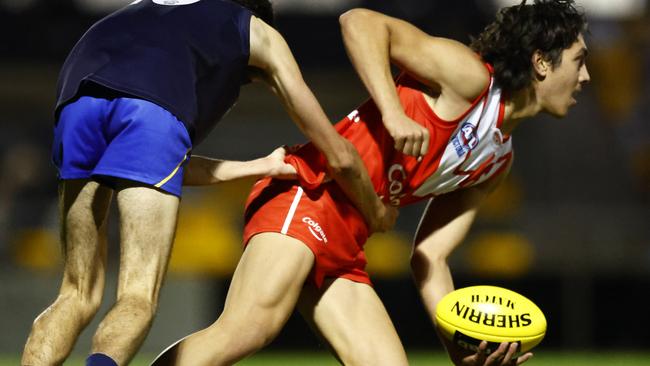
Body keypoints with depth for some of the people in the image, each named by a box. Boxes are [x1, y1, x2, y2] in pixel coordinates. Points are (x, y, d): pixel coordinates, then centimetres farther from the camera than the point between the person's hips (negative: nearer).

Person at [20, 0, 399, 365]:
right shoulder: (261, 34, 33)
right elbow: (339, 155, 32)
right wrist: (378, 214, 51)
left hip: (77, 97, 4)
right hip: (154, 107, -4)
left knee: (79, 294, 13)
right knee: (139, 298, -5)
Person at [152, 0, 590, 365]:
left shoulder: (499, 160, 21)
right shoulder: (470, 79, -5)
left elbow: (431, 256, 19)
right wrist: (394, 115, -24)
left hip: (344, 248, 10)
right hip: (306, 195, -10)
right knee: (247, 330, -30)